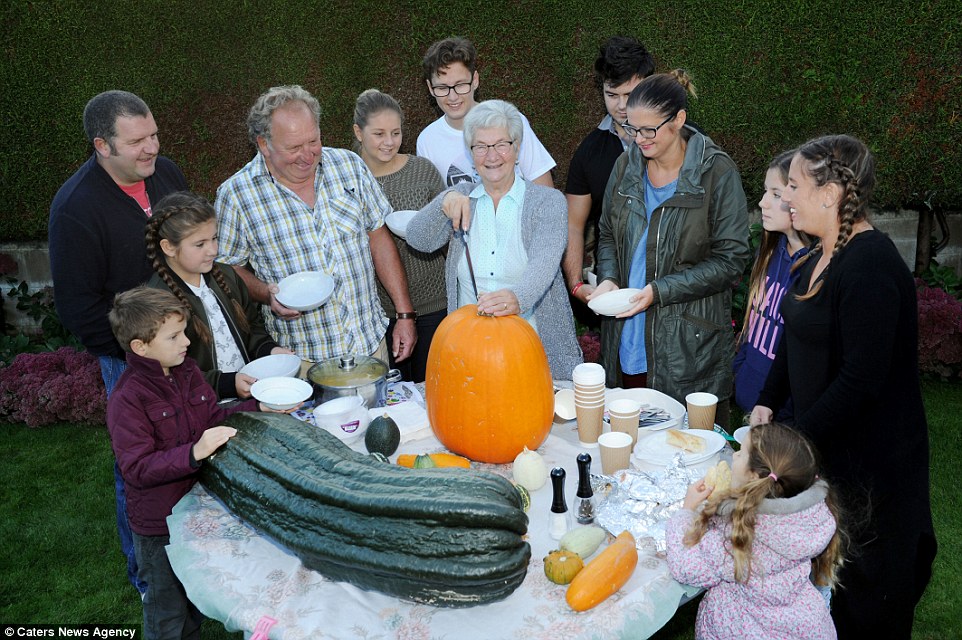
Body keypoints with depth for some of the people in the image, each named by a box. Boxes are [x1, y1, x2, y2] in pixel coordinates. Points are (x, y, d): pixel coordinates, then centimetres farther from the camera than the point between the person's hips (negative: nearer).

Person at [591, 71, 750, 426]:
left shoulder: (716, 172, -9)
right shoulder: (626, 165, 5)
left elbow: (731, 259, -9)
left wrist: (659, 291, -18)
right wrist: (608, 278, -4)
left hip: (688, 346, -4)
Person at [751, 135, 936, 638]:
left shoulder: (870, 267, -25)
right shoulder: (821, 255, 5)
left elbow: (861, 379, -27)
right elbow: (798, 335, 13)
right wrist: (767, 403, 4)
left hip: (870, 459, -8)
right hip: (822, 444, 8)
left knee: (864, 597, 11)